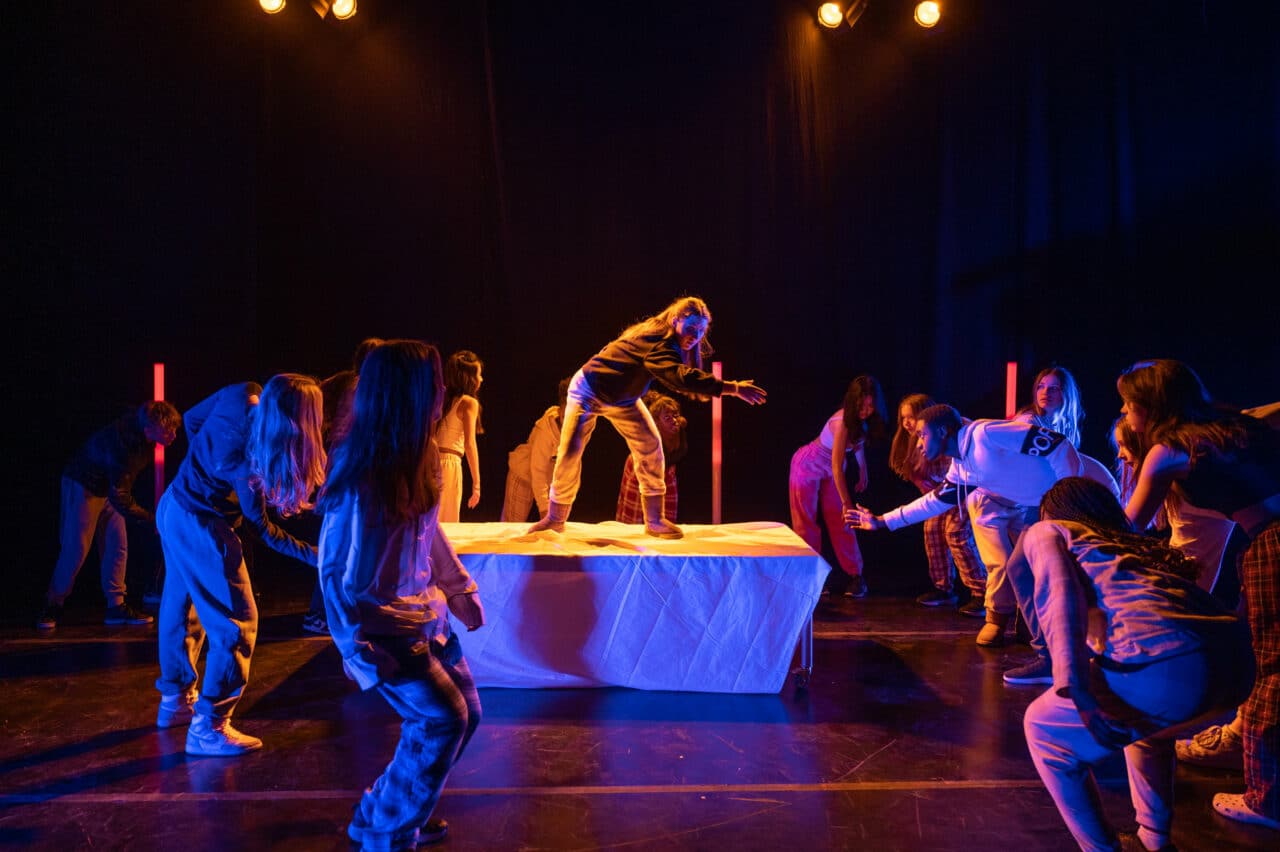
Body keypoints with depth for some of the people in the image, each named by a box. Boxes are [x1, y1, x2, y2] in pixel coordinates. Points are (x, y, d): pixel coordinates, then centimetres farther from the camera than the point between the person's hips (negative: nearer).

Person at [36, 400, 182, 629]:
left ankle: (116, 606, 7)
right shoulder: (123, 444, -39)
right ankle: (52, 606, 14)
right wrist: (153, 524, -35)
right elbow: (120, 498, -35)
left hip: (110, 484, 7)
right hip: (83, 484, -7)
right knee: (76, 548, -4)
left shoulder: (142, 421, -16)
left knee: (117, 545, 2)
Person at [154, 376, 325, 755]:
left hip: (174, 506, 9)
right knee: (236, 624, 0)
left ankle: (176, 700, 41)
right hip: (201, 528, -9)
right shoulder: (248, 458, -30)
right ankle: (208, 729, 9)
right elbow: (262, 529, -17)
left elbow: (191, 419, 6)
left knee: (181, 608, 23)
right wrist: (316, 555, -16)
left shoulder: (242, 395, -14)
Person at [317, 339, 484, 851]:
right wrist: (355, 647, -18)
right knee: (442, 718, -11)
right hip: (381, 625, -8)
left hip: (423, 613, 8)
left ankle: (389, 808, 30)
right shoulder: (360, 473, -24)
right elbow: (334, 566, -19)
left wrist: (461, 590, 16)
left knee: (466, 711, 12)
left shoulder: (416, 457, 0)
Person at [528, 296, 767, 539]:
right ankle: (555, 519, 13)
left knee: (650, 446, -7)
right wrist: (733, 388, -55)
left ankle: (655, 521, -1)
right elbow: (681, 377, -52)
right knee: (570, 452, -8)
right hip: (588, 390, -8)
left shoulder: (666, 341, -9)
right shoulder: (656, 341, -36)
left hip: (622, 399, 8)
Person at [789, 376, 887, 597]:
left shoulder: (863, 420, -14)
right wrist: (846, 502, -29)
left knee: (840, 522, 4)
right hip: (808, 467, -6)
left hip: (830, 472, 6)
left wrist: (863, 472, 9)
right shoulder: (842, 422, -34)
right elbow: (836, 466, -31)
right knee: (806, 523, 0)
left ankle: (855, 575, 7)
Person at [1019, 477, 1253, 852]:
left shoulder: (1046, 530, 19)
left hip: (1166, 665, -7)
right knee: (1143, 716, 39)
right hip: (1237, 659, 7)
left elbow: (1060, 595, -2)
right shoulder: (1140, 543, 36)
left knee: (1044, 729, 19)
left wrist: (1073, 685, -14)